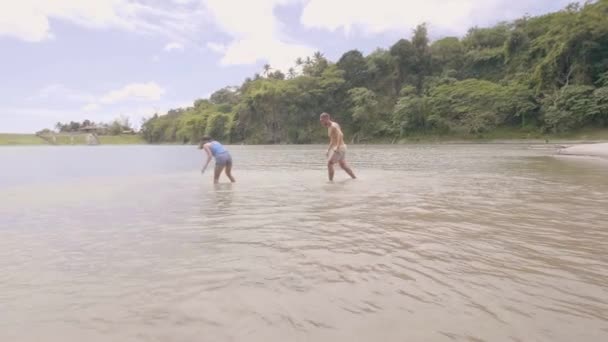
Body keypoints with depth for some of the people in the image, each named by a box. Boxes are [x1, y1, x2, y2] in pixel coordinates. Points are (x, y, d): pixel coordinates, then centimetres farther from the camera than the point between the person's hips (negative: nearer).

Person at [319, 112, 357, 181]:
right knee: (343, 165, 18)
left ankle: (330, 181, -10)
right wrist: (329, 149, 21)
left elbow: (340, 135, -31)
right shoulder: (329, 127, 15)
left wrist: (337, 147, -33)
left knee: (330, 163, -13)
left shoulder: (334, 126, -16)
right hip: (336, 148, 10)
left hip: (340, 148, -10)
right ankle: (354, 178, 29)